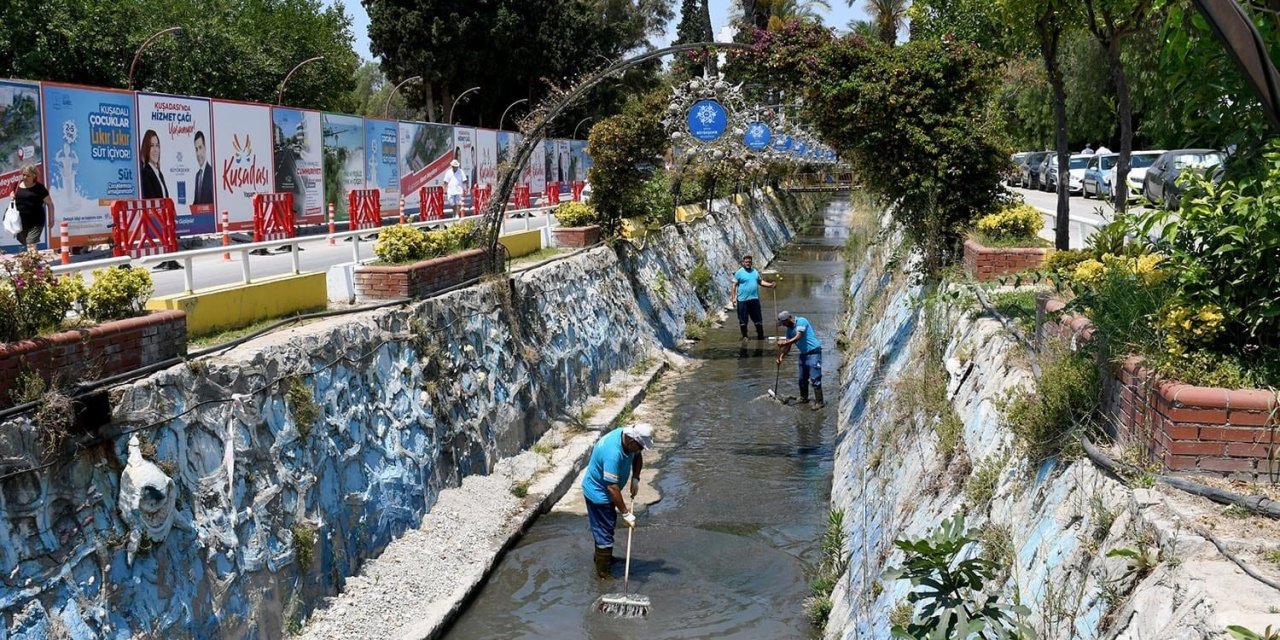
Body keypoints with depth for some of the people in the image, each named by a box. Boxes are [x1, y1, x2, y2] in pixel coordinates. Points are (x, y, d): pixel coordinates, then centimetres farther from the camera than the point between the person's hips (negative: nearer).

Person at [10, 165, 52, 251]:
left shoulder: (39, 188, -6)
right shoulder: (18, 185, 7)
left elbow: (49, 204, -1)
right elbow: (14, 196, 26)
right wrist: (12, 197, 2)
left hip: (36, 223, -5)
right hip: (21, 223, 5)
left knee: (31, 245, -17)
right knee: (24, 245, 14)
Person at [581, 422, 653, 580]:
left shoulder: (627, 436, -12)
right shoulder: (613, 453, -39)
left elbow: (637, 457, 9)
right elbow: (612, 487, -35)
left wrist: (635, 478, -6)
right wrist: (625, 513, -28)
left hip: (604, 490, 9)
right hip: (598, 493, -9)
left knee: (609, 525, 25)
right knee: (605, 532, 0)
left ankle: (602, 556, 46)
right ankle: (602, 572, 13)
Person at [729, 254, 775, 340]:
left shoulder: (755, 272, 13)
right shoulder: (739, 273, -4)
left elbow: (761, 282, 19)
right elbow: (734, 285, -8)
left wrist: (770, 285, 5)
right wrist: (733, 295, -18)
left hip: (754, 299, 5)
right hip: (743, 300, -5)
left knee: (758, 318, 9)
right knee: (743, 319, 1)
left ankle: (760, 335, 21)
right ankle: (744, 336, 14)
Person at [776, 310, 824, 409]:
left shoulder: (801, 321, -15)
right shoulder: (789, 329, 10)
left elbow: (797, 338, -25)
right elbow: (788, 346, 12)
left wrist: (784, 343, -24)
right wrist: (781, 356, -2)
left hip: (813, 352, -9)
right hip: (804, 354, 9)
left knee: (815, 378, -10)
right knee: (802, 378, 13)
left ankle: (819, 402, -8)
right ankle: (803, 398, 27)